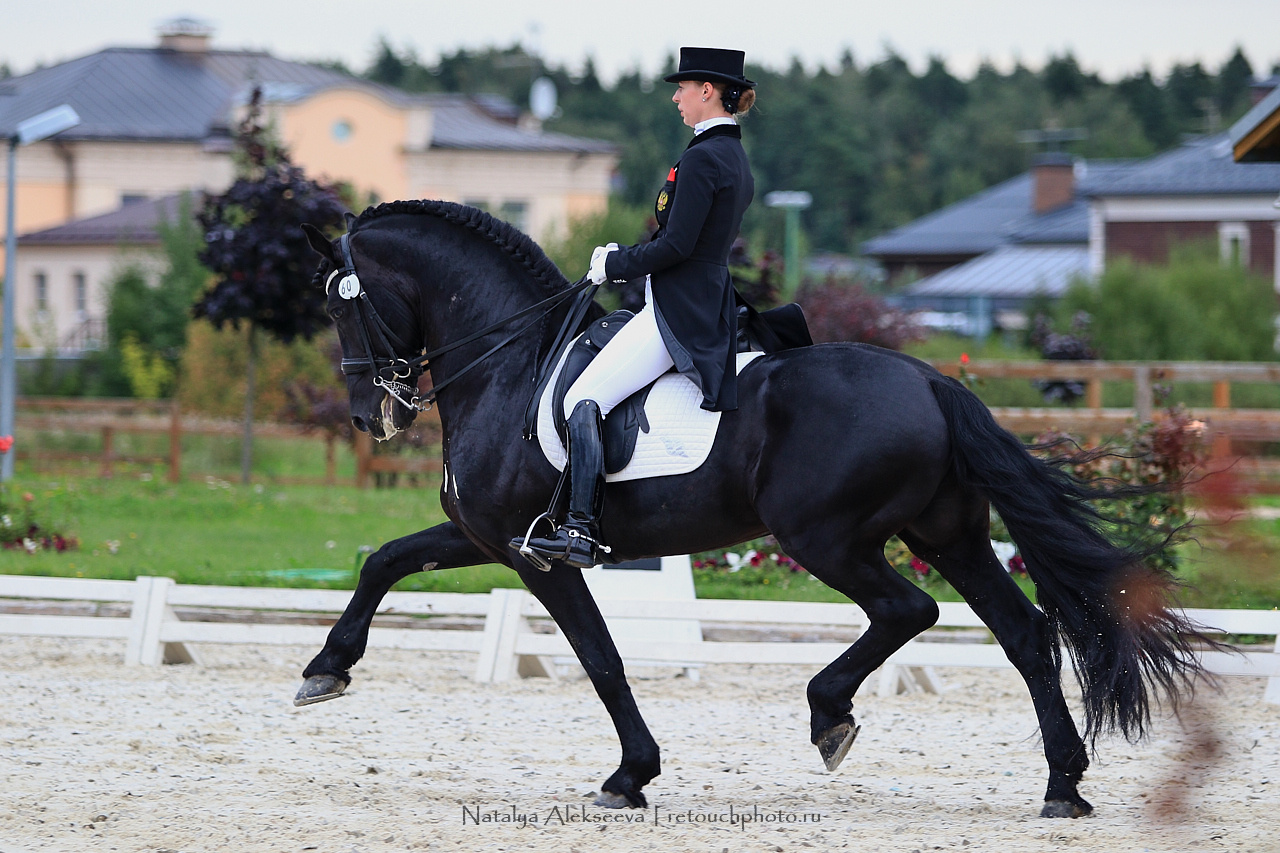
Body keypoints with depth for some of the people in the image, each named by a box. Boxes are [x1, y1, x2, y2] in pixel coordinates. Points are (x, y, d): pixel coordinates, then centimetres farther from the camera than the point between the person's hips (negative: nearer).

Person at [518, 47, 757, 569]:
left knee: (583, 400, -17)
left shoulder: (702, 158, -16)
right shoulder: (736, 159, 15)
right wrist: (623, 258, 15)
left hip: (678, 315, -11)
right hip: (706, 305, 11)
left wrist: (615, 265, -7)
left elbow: (676, 246, -21)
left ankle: (581, 529, -25)